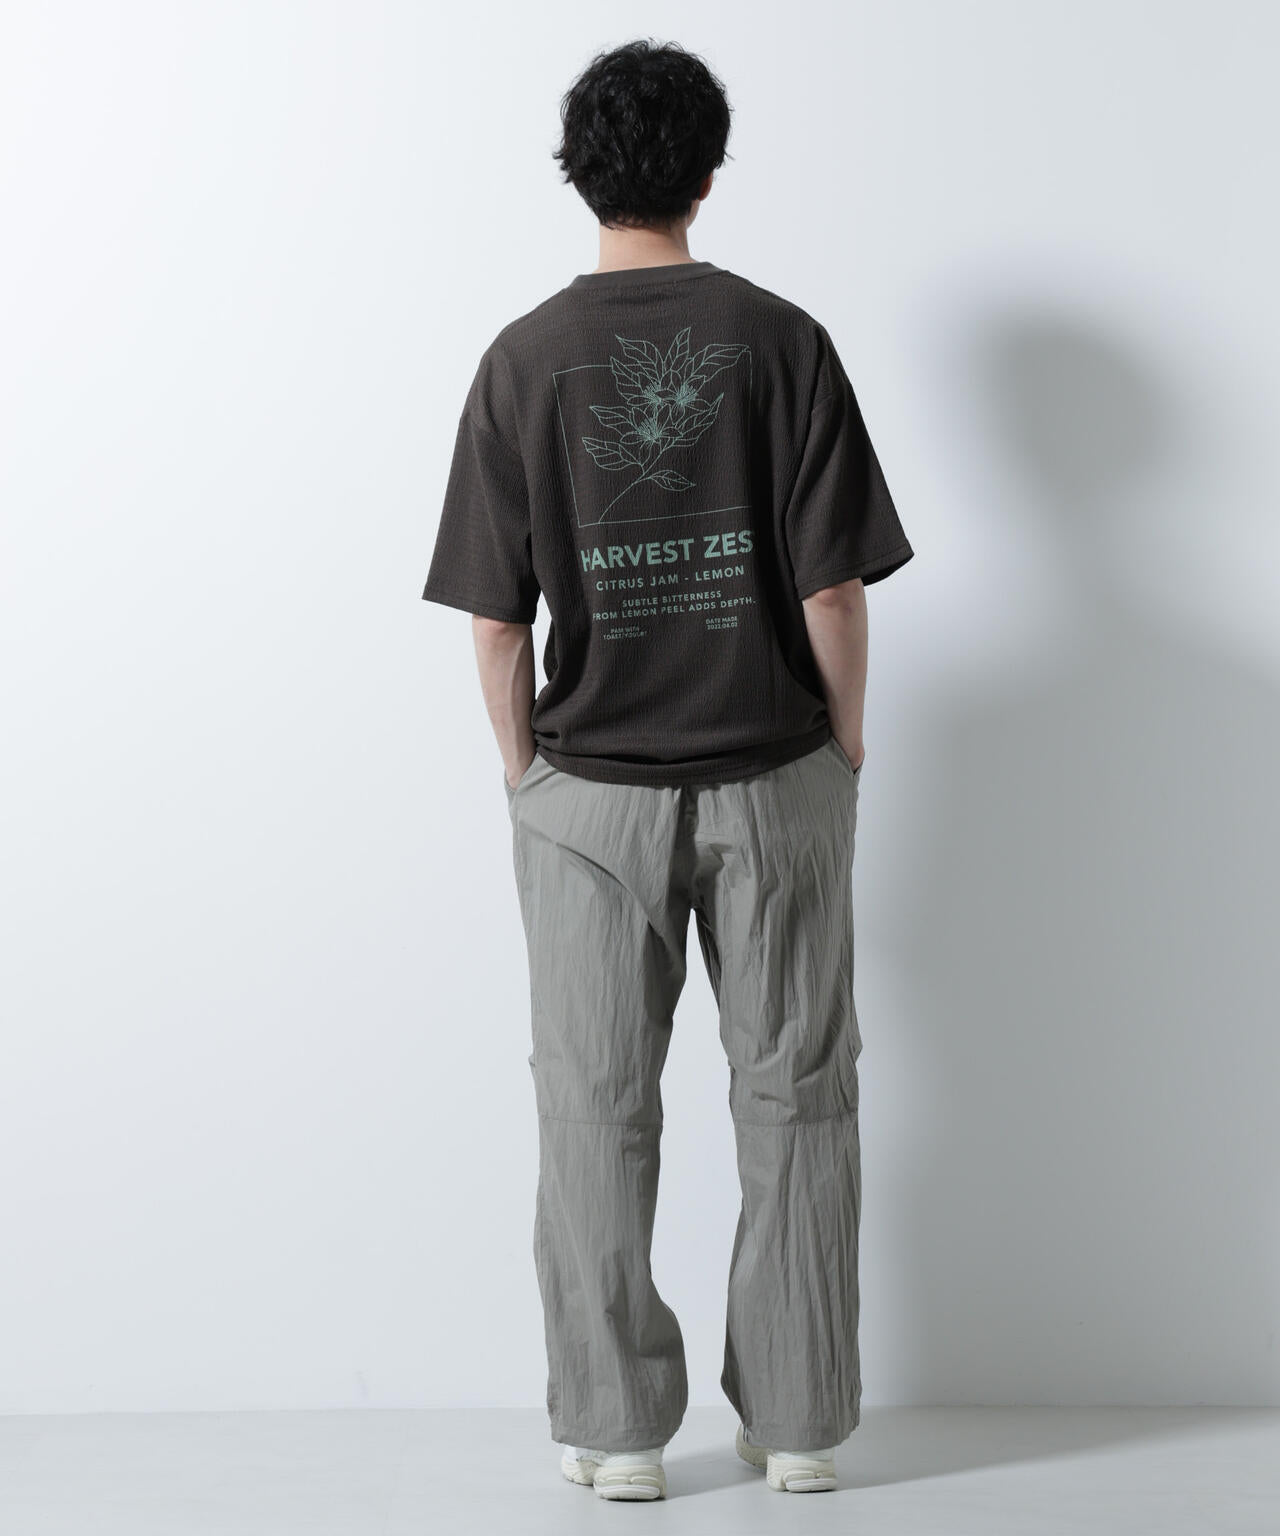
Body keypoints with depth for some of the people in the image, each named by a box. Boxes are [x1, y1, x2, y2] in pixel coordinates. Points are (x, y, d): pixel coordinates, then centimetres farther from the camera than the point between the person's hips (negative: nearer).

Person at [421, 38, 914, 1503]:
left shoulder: (524, 359, -5)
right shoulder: (782, 341, -6)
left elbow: (497, 621, -5)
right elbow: (833, 589, -8)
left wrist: (526, 777, 9)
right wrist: (846, 750, 6)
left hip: (590, 791, 0)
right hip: (773, 781, 0)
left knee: (597, 1110, 10)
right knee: (795, 1101, 11)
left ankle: (617, 1429, 17)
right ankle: (797, 1423, 19)